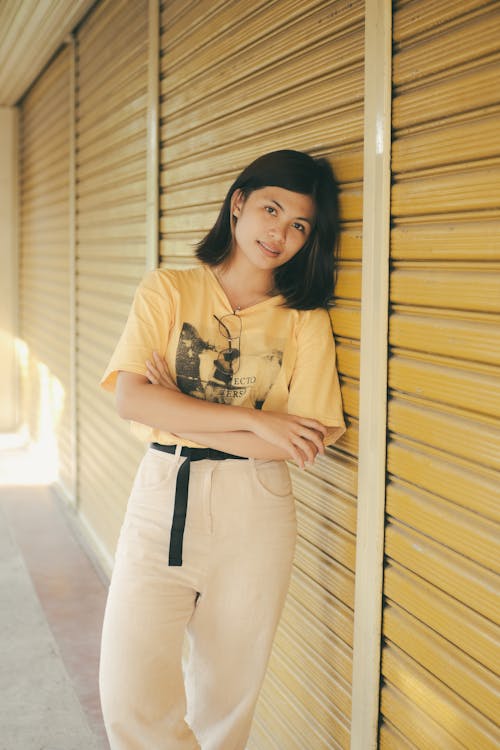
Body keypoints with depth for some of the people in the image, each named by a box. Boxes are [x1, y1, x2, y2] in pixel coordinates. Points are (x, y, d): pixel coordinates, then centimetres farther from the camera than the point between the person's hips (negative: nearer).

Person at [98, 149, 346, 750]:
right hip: (161, 500, 0)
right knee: (131, 699, -5)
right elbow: (131, 399, -10)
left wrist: (178, 415, -11)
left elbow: (306, 444, -7)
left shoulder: (306, 320, 3)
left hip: (253, 512, 0)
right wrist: (255, 420, -15)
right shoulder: (168, 291, 3)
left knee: (226, 694, 11)